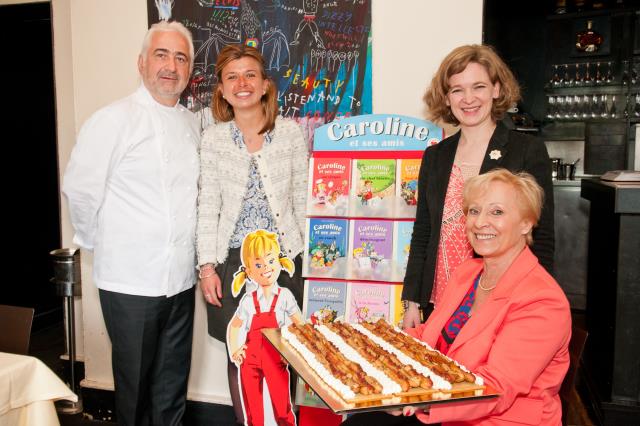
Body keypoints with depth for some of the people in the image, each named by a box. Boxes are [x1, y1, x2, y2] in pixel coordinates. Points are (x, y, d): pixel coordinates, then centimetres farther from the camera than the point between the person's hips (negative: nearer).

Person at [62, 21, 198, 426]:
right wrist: (105, 244, -2)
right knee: (136, 379, 11)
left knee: (173, 380, 17)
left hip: (181, 277, 5)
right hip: (130, 281, -5)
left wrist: (199, 255, 11)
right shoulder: (114, 119, -11)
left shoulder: (193, 123, 8)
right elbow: (79, 189, -11)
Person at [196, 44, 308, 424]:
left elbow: (303, 200, 3)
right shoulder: (213, 138, 2)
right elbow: (208, 206, 1)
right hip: (233, 261, 1)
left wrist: (309, 257, 2)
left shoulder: (291, 132, 1)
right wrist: (207, 265, -3)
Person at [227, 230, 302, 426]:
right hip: (250, 359, 2)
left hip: (276, 358, -1)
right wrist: (233, 351, 2)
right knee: (253, 410, 14)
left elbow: (299, 323, 1)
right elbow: (234, 326, 10)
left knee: (282, 406, 4)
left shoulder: (284, 296, -5)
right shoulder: (248, 300, -2)